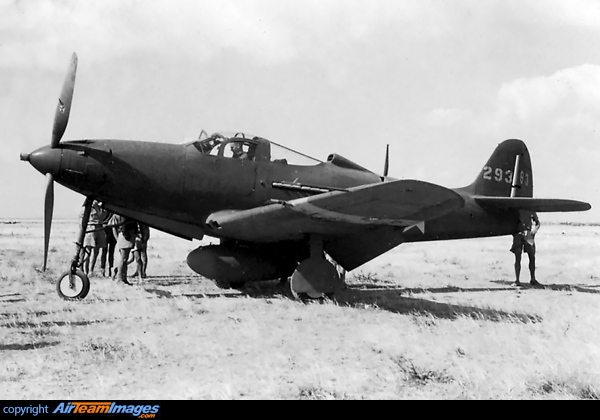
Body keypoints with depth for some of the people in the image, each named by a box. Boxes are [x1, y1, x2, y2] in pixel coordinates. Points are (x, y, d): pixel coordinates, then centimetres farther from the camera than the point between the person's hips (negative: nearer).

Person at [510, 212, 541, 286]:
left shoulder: (531, 212, 6)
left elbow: (538, 223, 14)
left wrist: (535, 229, -6)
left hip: (529, 236, 2)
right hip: (518, 234, -2)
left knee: (532, 257, 4)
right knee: (518, 258, -3)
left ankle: (533, 279, 16)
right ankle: (517, 280, 1)